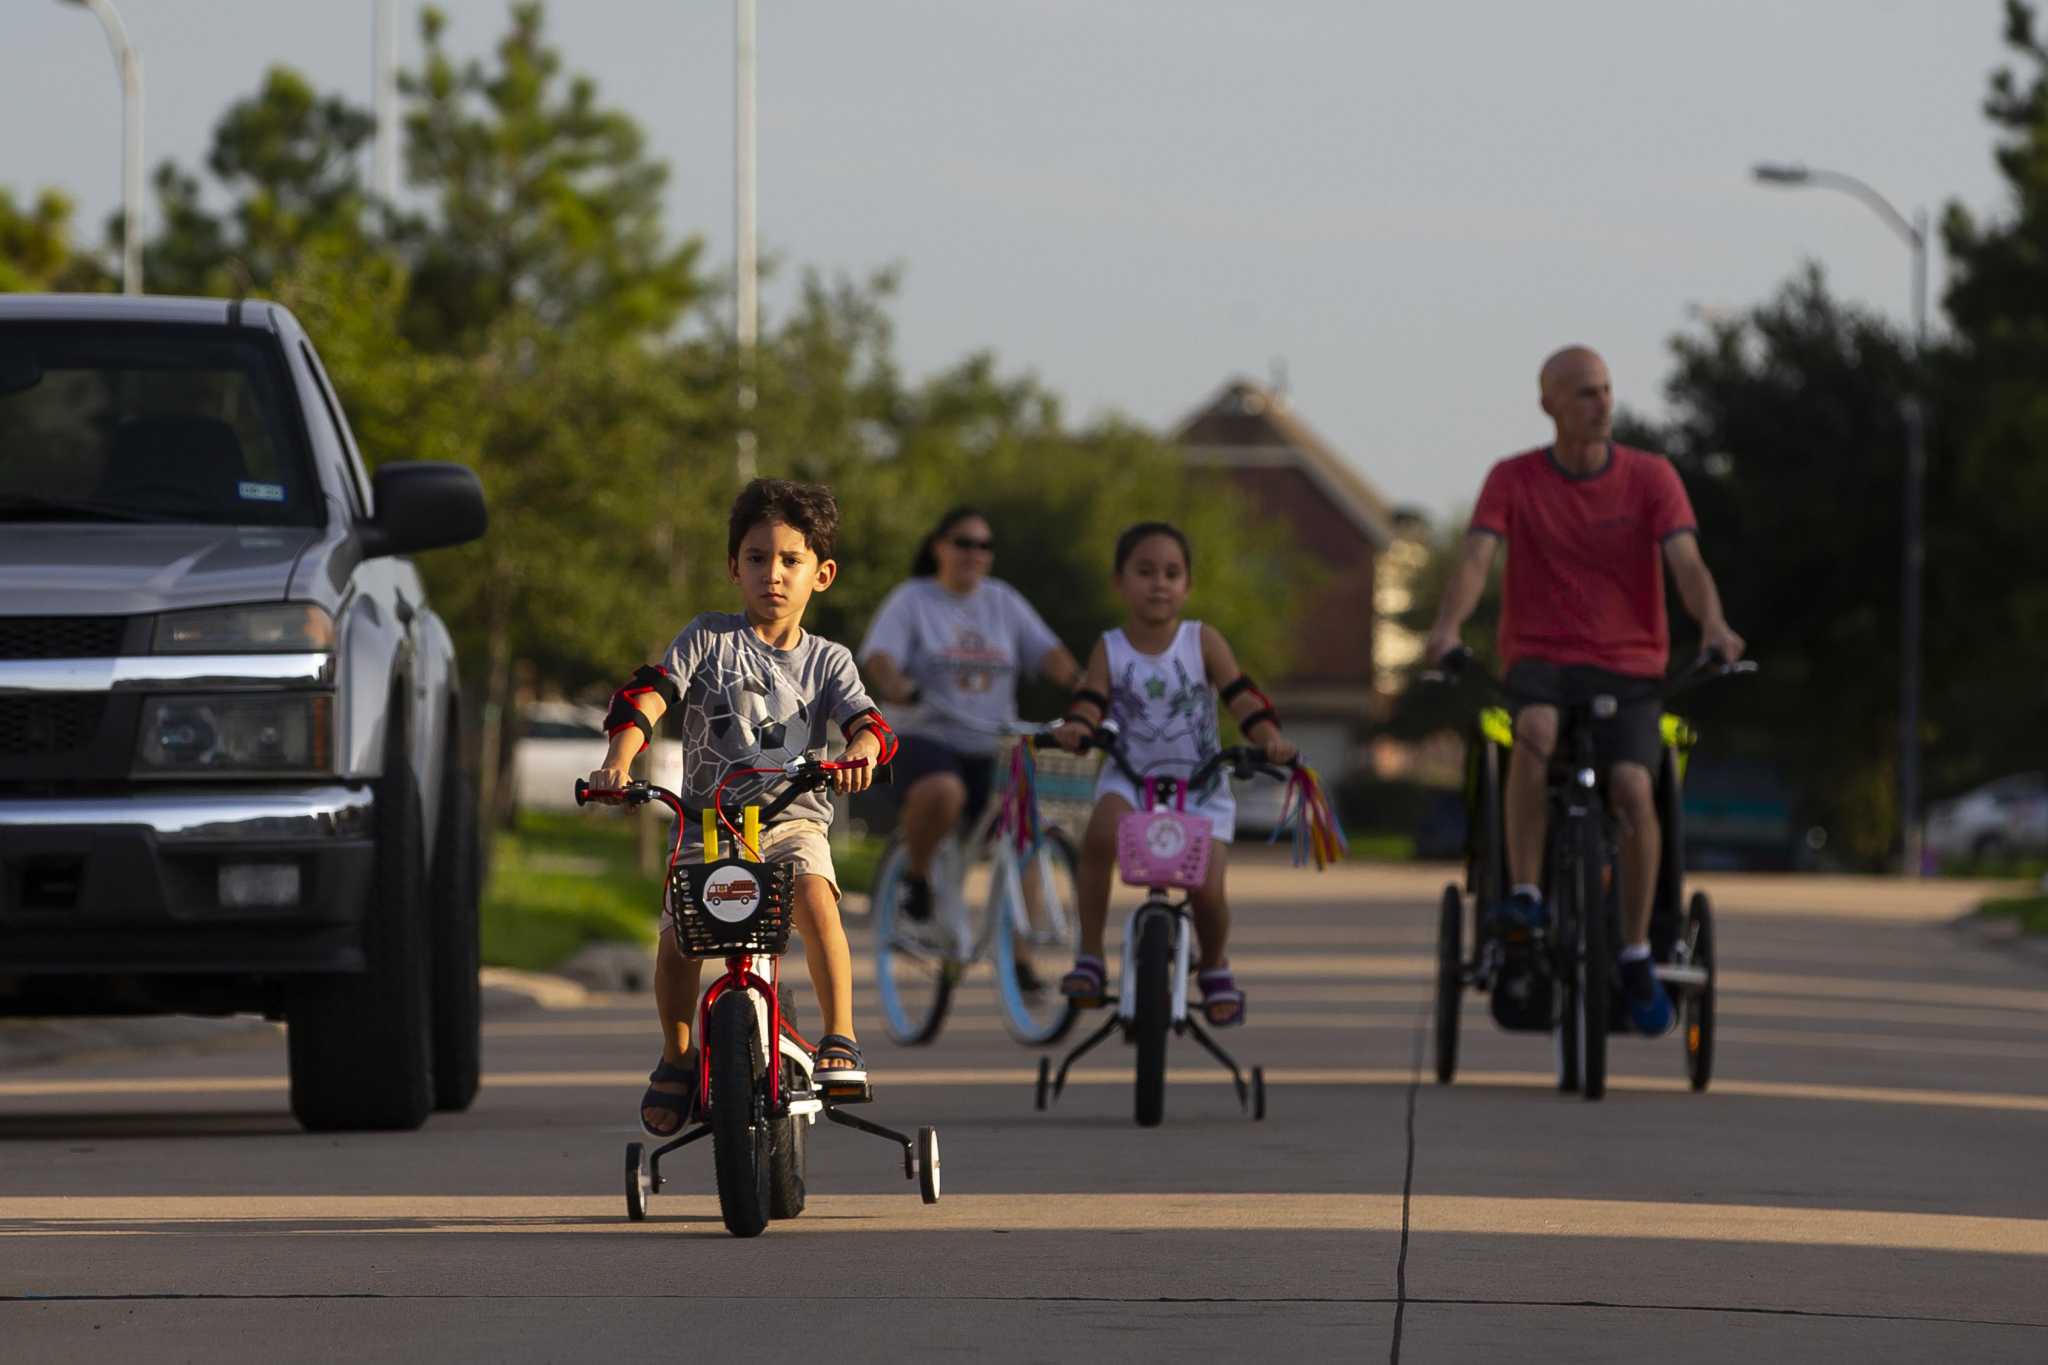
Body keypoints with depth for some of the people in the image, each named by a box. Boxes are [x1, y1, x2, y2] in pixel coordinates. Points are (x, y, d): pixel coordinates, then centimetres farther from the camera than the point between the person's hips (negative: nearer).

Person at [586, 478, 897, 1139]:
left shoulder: (827, 661, 10)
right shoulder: (708, 639, 5)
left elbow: (864, 718, -7)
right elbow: (646, 695, -6)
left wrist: (861, 748, -32)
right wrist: (617, 762, -24)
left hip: (793, 817, 0)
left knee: (814, 895, -33)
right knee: (678, 933, -23)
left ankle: (840, 1036, -23)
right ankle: (677, 1055, 2)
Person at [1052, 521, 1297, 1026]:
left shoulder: (1202, 642, -3)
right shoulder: (1110, 650, -2)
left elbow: (1242, 698, -9)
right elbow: (1091, 704, -13)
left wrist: (1270, 739, -27)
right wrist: (1076, 729, -36)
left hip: (1200, 788, 0)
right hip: (1130, 778, 0)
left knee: (1207, 889, -17)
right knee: (1101, 833, -34)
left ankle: (1215, 967, 19)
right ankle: (1089, 956, -20)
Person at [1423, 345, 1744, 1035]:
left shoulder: (1651, 477, 2)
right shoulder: (1514, 480, 2)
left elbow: (1686, 562, -9)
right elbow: (1476, 557, -11)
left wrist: (1713, 624, -30)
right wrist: (1449, 625, -32)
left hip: (1628, 667, 1)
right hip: (1540, 660, 0)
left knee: (1633, 787, -25)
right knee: (1536, 730, -37)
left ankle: (1636, 954, -10)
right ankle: (1524, 895, -30)